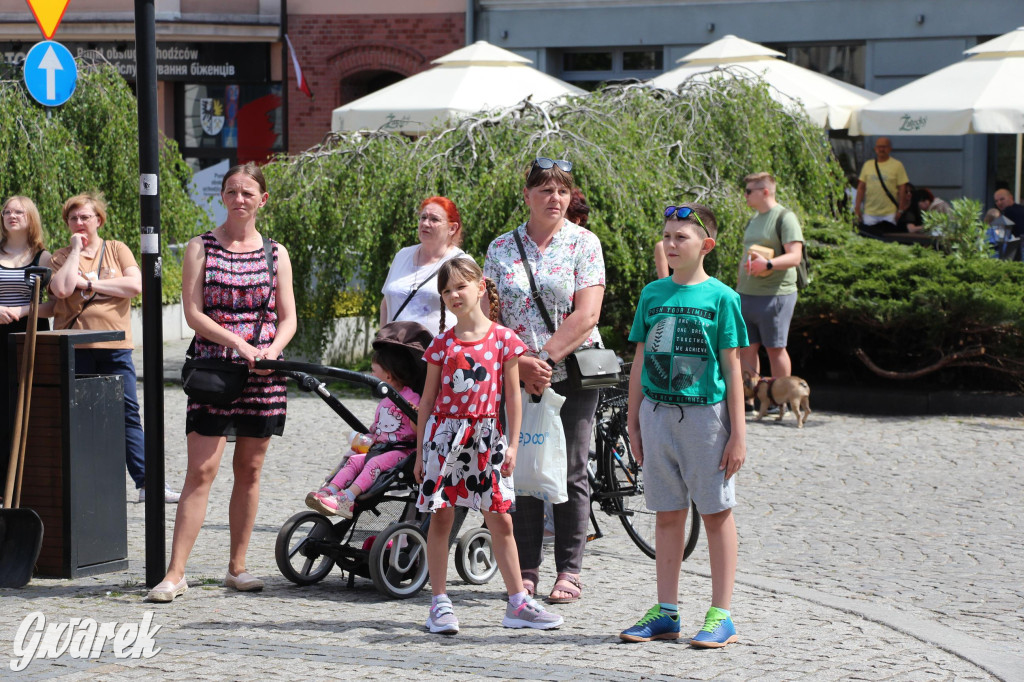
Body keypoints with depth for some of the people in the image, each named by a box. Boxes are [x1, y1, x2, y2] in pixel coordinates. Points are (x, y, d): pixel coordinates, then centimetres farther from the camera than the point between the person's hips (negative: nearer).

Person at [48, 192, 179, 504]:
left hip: (114, 346, 0)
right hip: (74, 347, 0)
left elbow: (135, 285, -7)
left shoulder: (117, 250, 10)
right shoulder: (62, 257, 8)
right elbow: (62, 289, -13)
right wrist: (76, 249, -5)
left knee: (127, 415, 0)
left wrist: (88, 284, -8)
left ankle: (146, 483, 1)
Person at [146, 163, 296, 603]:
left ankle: (237, 567, 16)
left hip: (263, 371, 3)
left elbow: (288, 318, 7)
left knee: (249, 469, 7)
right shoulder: (201, 248, 2)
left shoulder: (275, 253, 9)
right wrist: (239, 345, -17)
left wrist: (272, 349, -14)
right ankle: (175, 574, -11)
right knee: (201, 470, -10)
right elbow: (193, 313, -5)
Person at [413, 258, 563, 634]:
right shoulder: (442, 344, 3)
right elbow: (428, 400, 7)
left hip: (486, 438, 0)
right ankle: (439, 604, 6)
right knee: (440, 517, 1)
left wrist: (512, 444, -2)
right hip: (445, 433, 0)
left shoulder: (503, 339, 1)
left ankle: (518, 603, 8)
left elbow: (512, 396, 4)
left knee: (500, 520, 3)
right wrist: (420, 453, 5)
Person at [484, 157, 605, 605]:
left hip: (573, 372, -2)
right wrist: (521, 363, -11)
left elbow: (586, 316, -10)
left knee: (570, 473, 1)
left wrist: (545, 358, -16)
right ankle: (526, 569, 11)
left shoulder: (583, 243, -1)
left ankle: (569, 571, 8)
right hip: (517, 377, 2)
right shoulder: (501, 248, 6)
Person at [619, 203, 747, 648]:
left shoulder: (721, 297, -4)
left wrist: (738, 433, -6)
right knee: (667, 514, 9)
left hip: (706, 413, -4)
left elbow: (732, 368, -3)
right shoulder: (652, 294, 8)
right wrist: (633, 423, 9)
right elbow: (640, 362, 12)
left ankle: (721, 616, 6)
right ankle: (666, 613, 15)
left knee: (716, 513, 2)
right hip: (658, 412, 4)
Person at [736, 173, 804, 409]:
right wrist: (739, 281, 20)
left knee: (775, 348, -1)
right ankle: (746, 398, 9)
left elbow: (794, 257, -17)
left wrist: (768, 264, -32)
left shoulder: (785, 217, -9)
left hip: (775, 294, -8)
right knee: (746, 346, 5)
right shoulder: (754, 219, 17)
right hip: (747, 293, 8)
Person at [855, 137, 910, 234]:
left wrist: (900, 210, -9)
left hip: (889, 215, -3)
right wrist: (857, 207, 4)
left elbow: (902, 189, -3)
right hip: (869, 214, 3)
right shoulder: (868, 165, 11)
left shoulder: (897, 165, 1)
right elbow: (861, 187, 11)